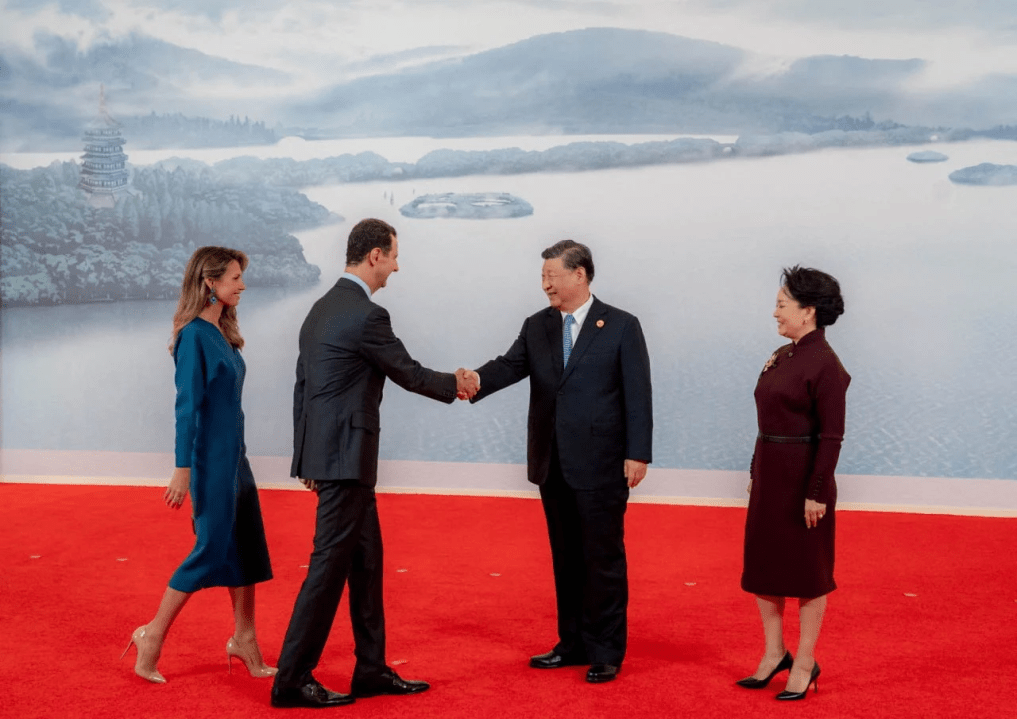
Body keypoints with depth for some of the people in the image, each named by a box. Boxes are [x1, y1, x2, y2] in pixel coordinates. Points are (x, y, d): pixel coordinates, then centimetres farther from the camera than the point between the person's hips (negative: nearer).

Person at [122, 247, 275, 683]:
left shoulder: (222, 332, 11)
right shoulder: (194, 335, -15)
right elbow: (188, 405, -18)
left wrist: (235, 454, 17)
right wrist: (183, 469, -19)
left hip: (234, 455, 9)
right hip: (210, 458, -9)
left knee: (247, 546, 10)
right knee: (212, 546, -5)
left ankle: (244, 640, 18)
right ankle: (152, 637, 6)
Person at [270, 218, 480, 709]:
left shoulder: (322, 308, 13)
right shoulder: (366, 315, -16)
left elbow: (302, 386, 16)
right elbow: (409, 374, -7)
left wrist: (309, 457, 21)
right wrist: (456, 384, 12)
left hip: (328, 454, 10)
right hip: (346, 456, -10)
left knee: (366, 561, 14)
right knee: (330, 565, -4)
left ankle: (371, 669, 21)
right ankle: (292, 679, 2)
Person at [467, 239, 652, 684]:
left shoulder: (621, 326, -4)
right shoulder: (536, 327, 9)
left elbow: (637, 395, -7)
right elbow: (509, 366, -6)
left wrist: (638, 454, -12)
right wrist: (474, 383, -27)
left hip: (601, 466, -5)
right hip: (553, 465, 5)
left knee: (603, 559, 2)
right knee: (566, 559, 13)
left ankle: (606, 652, 12)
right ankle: (573, 644, 24)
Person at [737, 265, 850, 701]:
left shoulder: (825, 365, -15)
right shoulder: (779, 357, 9)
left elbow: (831, 436, -17)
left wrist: (816, 494, -18)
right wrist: (755, 473, 12)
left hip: (803, 478, -8)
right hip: (768, 473, 8)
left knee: (807, 570, 4)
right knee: (762, 564, 13)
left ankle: (805, 664, 17)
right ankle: (774, 653, 27)